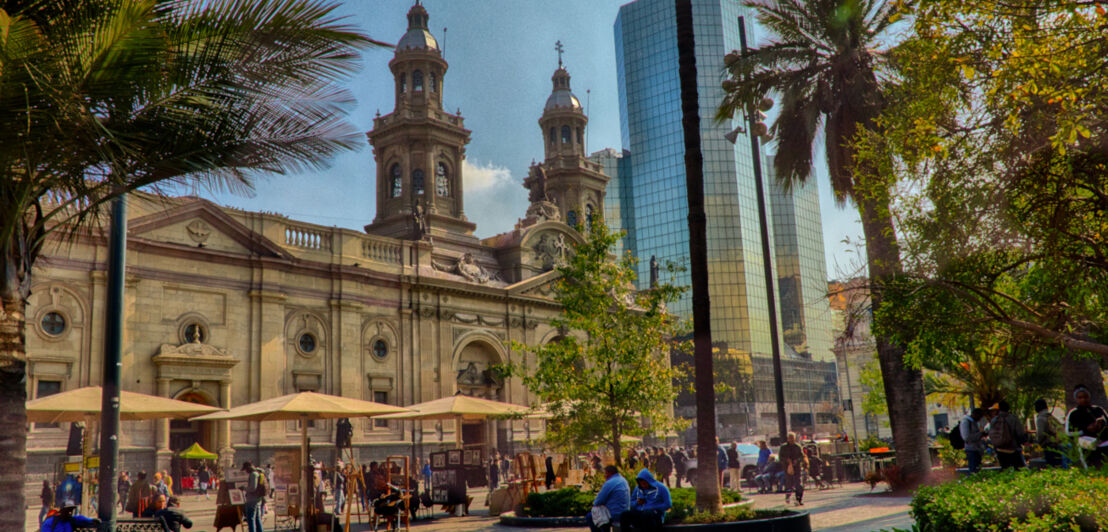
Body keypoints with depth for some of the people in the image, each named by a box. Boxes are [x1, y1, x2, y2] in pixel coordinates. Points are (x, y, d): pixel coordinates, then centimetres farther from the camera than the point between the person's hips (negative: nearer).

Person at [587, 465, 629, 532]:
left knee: (589, 517, 2)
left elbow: (599, 501, -14)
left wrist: (595, 503, 8)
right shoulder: (623, 480, 11)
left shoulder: (609, 483, -18)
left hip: (614, 516, -9)